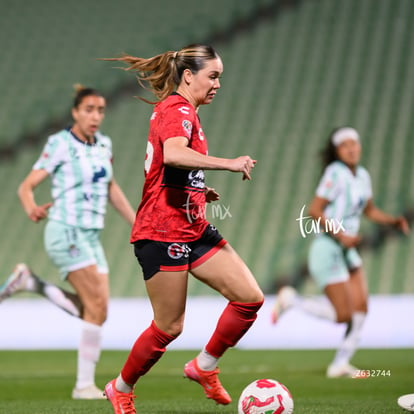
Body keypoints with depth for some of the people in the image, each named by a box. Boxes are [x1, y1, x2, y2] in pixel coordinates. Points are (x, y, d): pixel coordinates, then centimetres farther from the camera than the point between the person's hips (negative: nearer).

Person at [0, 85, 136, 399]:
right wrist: (32, 209, -31)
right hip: (66, 233, -7)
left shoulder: (104, 144, 9)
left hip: (91, 237, 7)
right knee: (98, 306, -14)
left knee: (92, 310, 3)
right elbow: (26, 187, -10)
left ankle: (29, 282, 17)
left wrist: (137, 224, 21)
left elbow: (111, 188, 23)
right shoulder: (60, 145, -10)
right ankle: (84, 385, -6)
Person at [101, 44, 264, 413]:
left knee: (250, 298, -1)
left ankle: (204, 368, 14)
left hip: (194, 228, 10)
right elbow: (173, 155, -36)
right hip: (163, 233, -10)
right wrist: (228, 163, -38)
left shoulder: (185, 112, 18)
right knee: (169, 327, -2)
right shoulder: (177, 109, -13)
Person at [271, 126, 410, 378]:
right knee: (343, 315, -8)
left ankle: (340, 364, 11)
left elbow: (370, 210, 24)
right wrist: (341, 236, -24)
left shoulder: (362, 175, 9)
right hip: (328, 250, -8)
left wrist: (394, 221, 8)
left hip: (347, 251, 8)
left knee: (361, 307, 2)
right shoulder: (336, 174, -16)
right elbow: (314, 211, -19)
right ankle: (291, 300, 10)